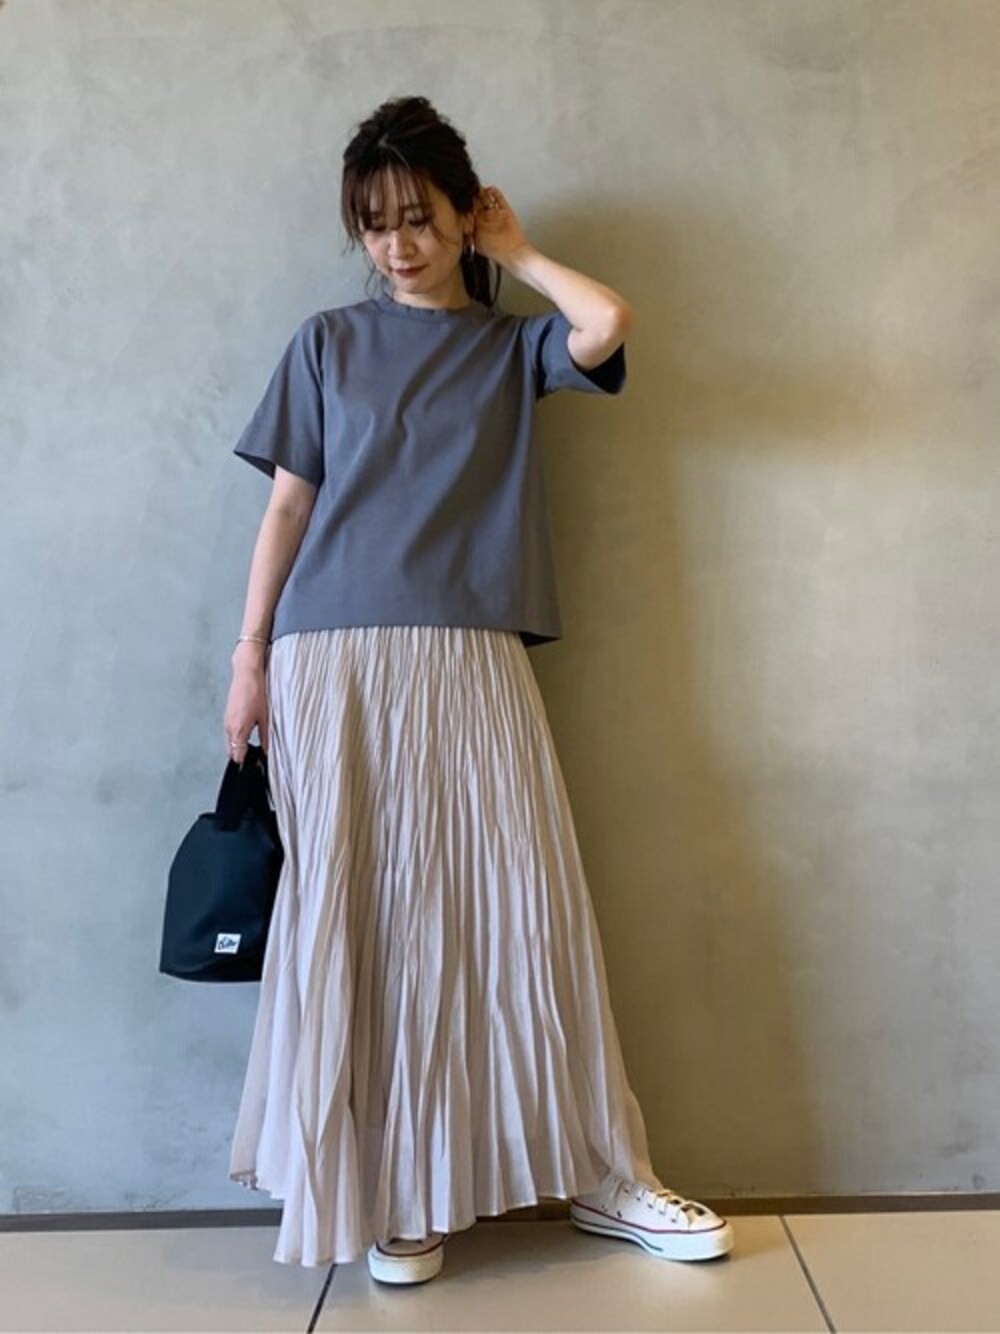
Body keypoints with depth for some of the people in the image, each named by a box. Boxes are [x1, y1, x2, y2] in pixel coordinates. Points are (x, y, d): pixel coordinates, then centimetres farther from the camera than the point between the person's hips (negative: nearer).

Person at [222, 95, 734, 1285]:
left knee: (516, 907, -2)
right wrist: (249, 659, 3)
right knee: (356, 921, 1)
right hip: (334, 664, 1)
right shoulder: (327, 344, 13)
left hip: (469, 664, 0)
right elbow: (288, 505, 9)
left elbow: (609, 322, -8)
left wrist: (515, 253, 9)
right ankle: (387, 1189, 14)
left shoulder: (512, 347, 14)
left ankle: (594, 1173, 12)